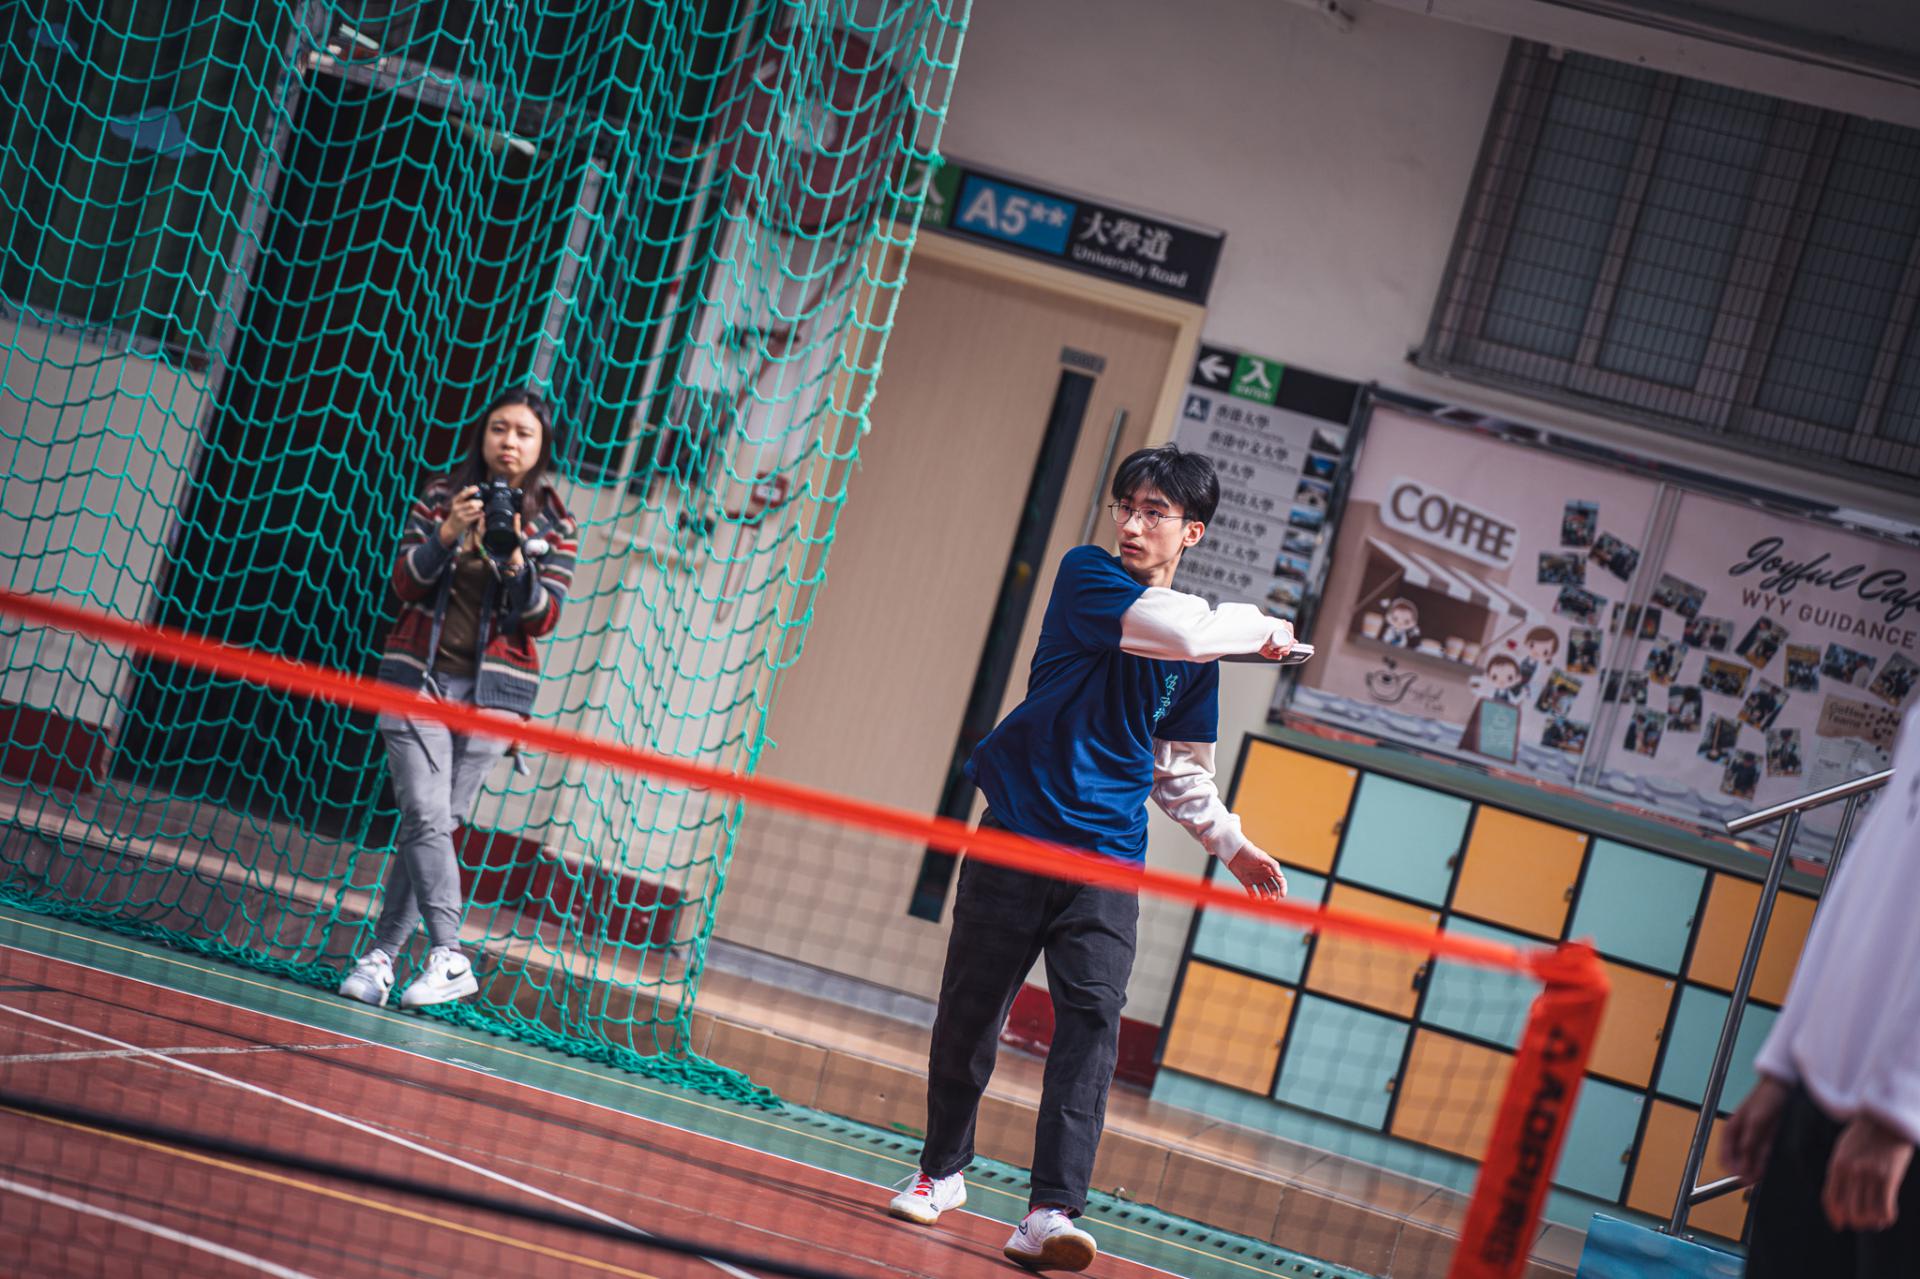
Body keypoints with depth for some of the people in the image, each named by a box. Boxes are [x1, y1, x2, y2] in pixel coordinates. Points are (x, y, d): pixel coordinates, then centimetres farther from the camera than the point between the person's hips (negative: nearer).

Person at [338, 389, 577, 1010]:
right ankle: (449, 956, -14)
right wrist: (448, 536, -19)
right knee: (426, 817, -12)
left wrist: (515, 563, -20)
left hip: (491, 689, 0)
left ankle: (382, 954, 6)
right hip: (419, 675, 0)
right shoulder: (441, 495, 6)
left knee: (435, 823, -1)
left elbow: (544, 615, -3)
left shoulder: (552, 522, 6)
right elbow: (405, 582, -2)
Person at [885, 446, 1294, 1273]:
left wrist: (1231, 844, 16)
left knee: (1092, 1020, -12)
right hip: (1017, 835, -3)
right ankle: (942, 1172, 27)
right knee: (968, 1012, 5)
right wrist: (1265, 626, -4)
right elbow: (1190, 631, -21)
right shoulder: (1086, 575, -4)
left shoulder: (1200, 652, 11)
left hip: (1108, 860, 3)